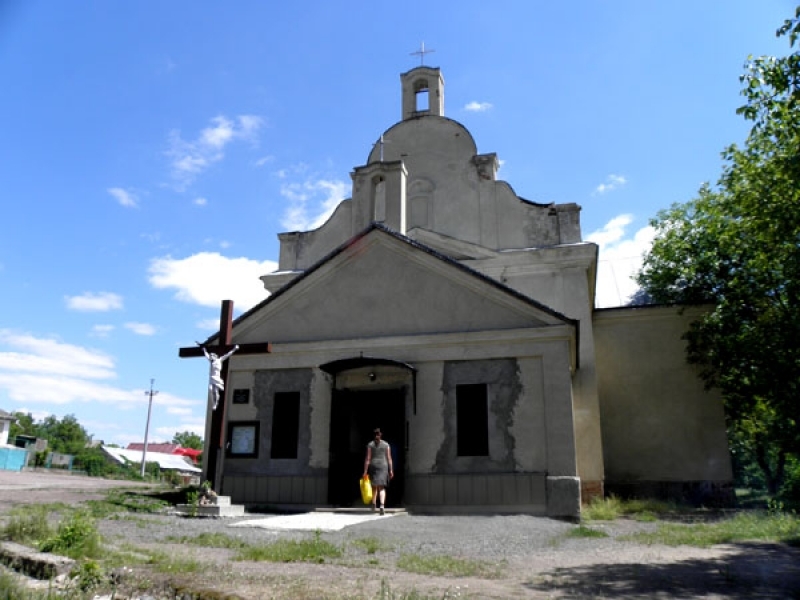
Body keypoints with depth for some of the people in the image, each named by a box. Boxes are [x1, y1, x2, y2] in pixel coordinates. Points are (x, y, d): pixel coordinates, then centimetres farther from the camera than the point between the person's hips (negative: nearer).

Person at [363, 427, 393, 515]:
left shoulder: (370, 445, 1)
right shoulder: (386, 444, 5)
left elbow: (367, 459, -5)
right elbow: (389, 458, 1)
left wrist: (365, 471, -5)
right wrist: (391, 470, 4)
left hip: (373, 467, 0)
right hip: (383, 467, 0)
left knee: (374, 487, 18)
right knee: (382, 488, -4)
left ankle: (374, 506, 18)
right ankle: (382, 505, -26)